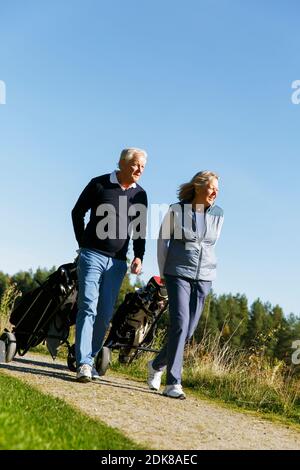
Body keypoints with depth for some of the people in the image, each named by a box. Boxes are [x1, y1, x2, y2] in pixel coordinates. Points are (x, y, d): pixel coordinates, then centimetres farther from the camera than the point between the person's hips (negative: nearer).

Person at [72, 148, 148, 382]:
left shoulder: (140, 194, 8)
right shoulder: (99, 184, -2)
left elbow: (140, 229, 15)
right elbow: (77, 212, 8)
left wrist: (138, 257, 3)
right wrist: (83, 244, 6)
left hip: (118, 262, 4)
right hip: (93, 256, -4)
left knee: (105, 314, 3)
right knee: (88, 307, -12)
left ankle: (89, 358, 14)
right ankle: (84, 363, -13)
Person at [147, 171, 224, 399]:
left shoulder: (217, 214, 5)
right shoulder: (176, 211, -4)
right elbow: (163, 240, 5)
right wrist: (165, 272, 7)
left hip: (204, 279, 4)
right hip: (178, 275, -4)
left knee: (189, 330, 5)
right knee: (179, 324, -15)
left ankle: (157, 365, 29)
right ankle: (173, 383, -10)